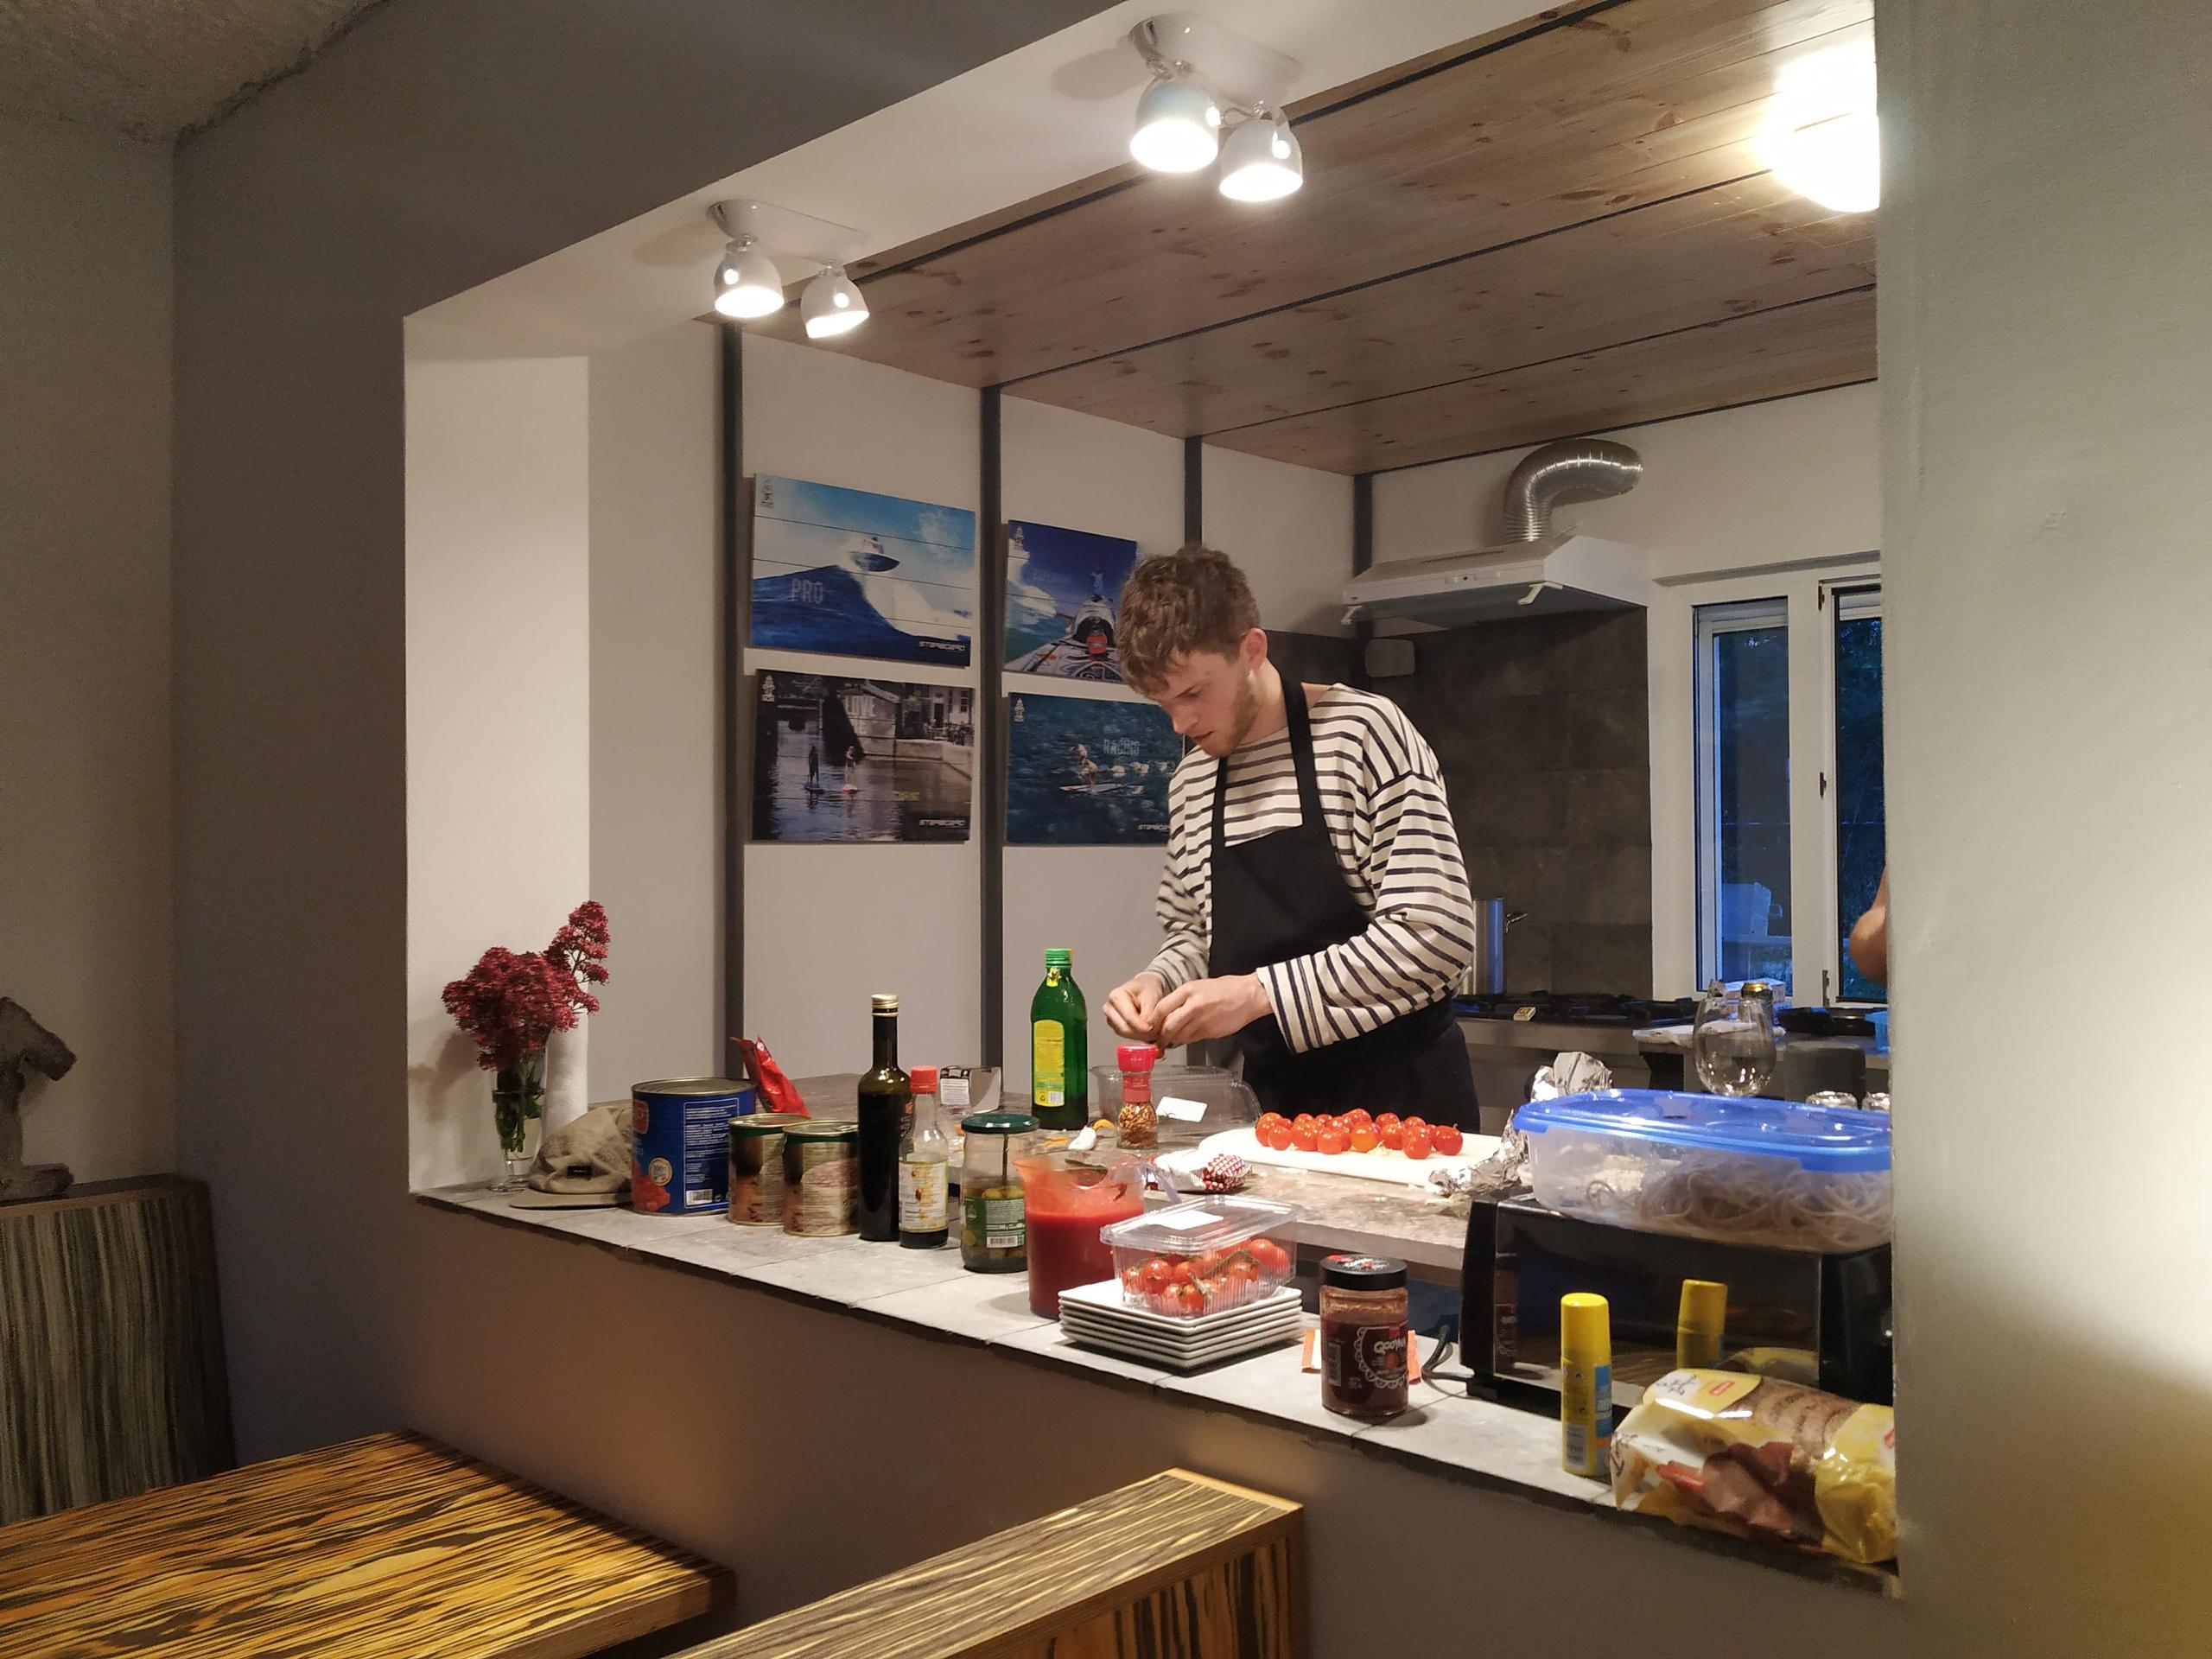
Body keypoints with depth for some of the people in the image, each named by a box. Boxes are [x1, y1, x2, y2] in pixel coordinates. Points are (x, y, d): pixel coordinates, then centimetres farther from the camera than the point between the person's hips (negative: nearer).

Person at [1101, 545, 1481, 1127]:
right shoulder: (1189, 782, 6)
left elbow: (1437, 933, -21)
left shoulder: (1363, 730, -13)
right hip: (1274, 1100, 5)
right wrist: (1159, 983, -6)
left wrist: (1260, 993, -23)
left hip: (1401, 1097, -5)